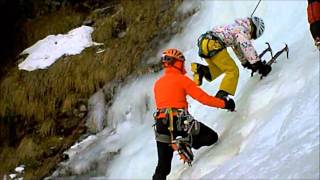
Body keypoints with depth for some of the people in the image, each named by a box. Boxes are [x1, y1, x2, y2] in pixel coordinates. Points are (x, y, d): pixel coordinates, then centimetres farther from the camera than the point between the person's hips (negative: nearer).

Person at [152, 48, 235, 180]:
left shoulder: (157, 84, 18)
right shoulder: (182, 79, 0)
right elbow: (203, 98, -3)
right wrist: (224, 104, 6)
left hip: (161, 124, 6)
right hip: (180, 122, -6)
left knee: (163, 168, 9)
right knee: (212, 136, 9)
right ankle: (187, 143, -8)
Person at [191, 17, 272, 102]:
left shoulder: (236, 27, 28)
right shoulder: (243, 30, -1)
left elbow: (238, 48, 39)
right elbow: (247, 48, -13)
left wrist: (246, 63, 41)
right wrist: (258, 64, -13)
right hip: (213, 44, -10)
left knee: (220, 68, 26)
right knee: (233, 71, -3)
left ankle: (202, 70, 1)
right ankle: (221, 96, -15)